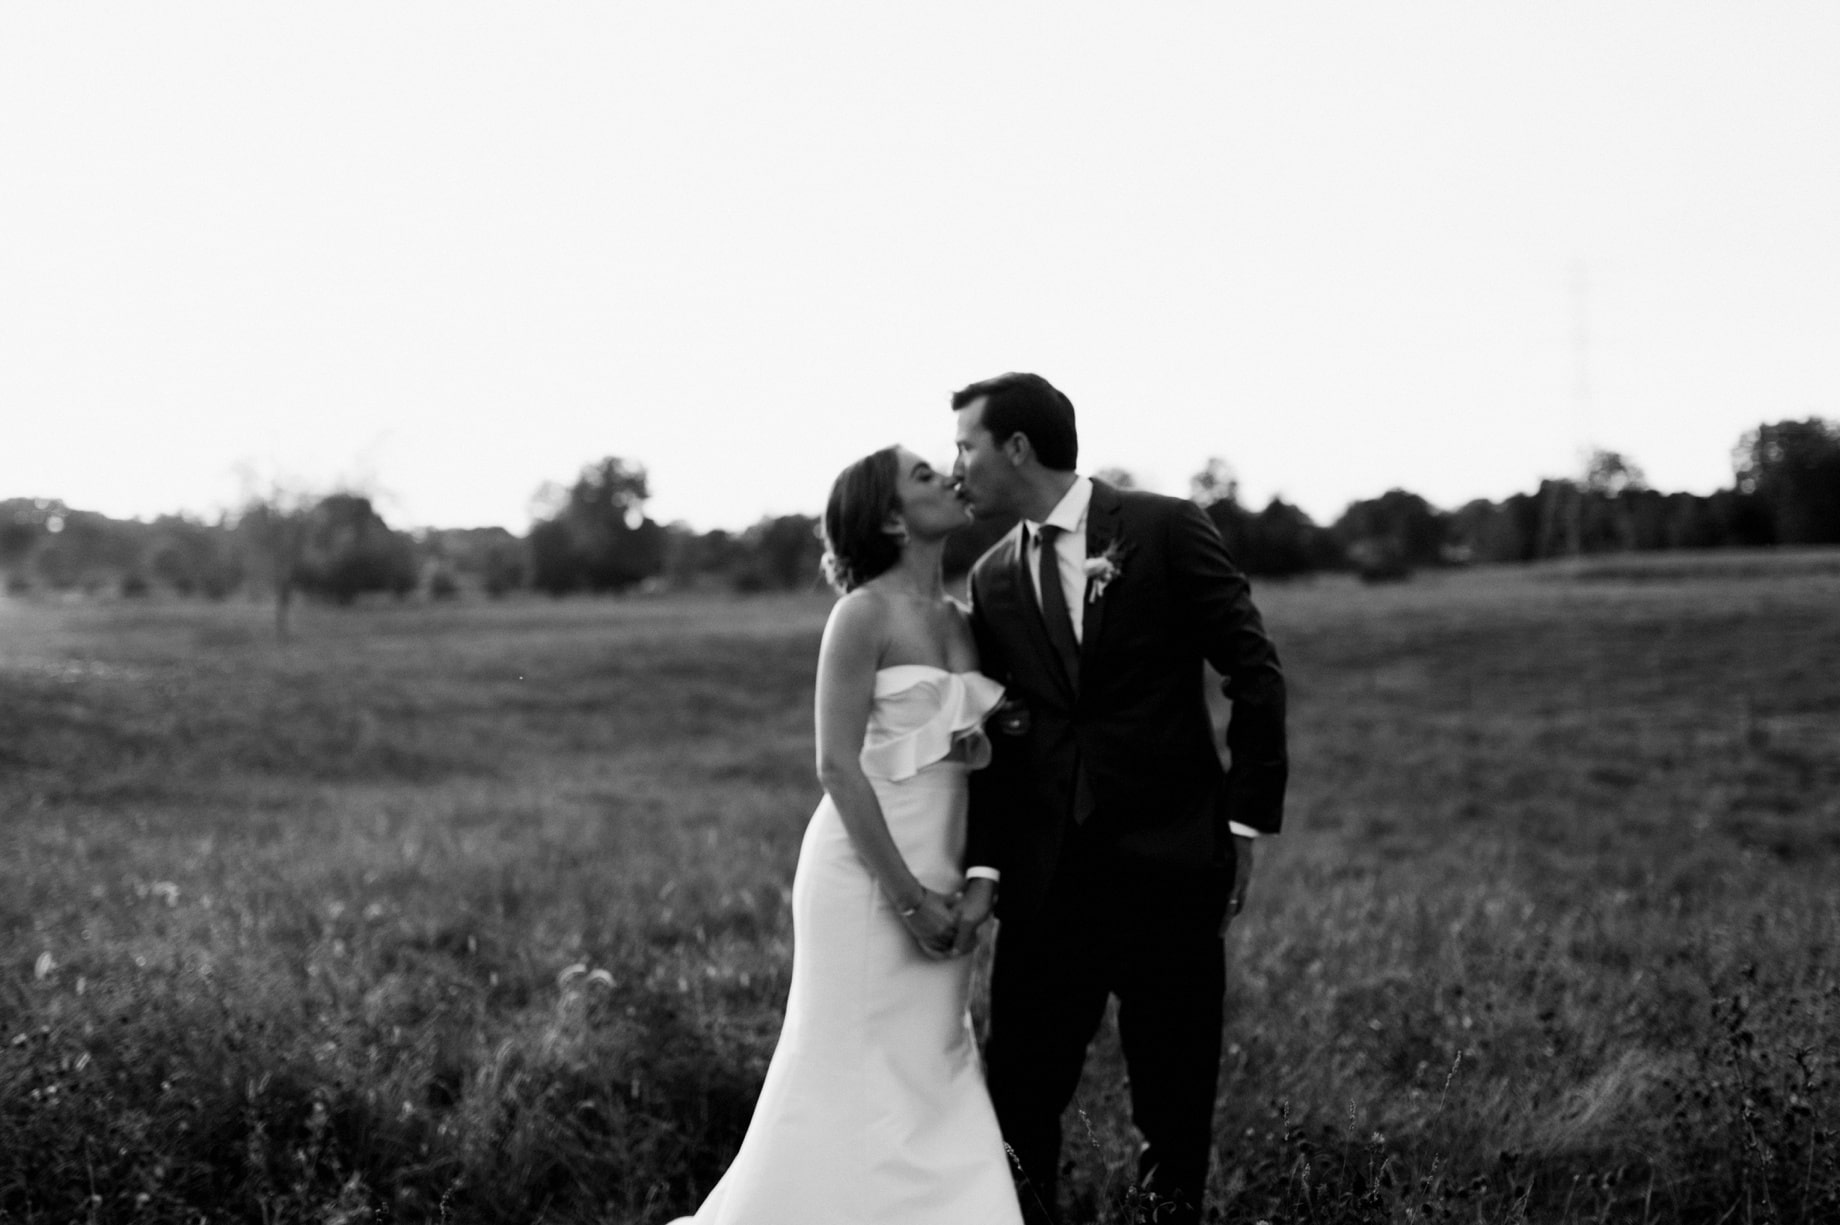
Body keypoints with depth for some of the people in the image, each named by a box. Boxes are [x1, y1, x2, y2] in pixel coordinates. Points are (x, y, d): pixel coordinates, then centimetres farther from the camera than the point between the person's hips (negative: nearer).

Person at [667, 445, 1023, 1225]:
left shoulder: (959, 621, 11)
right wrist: (907, 896, -17)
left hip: (939, 875, 7)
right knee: (859, 1083, -2)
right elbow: (837, 764, -15)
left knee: (934, 1082, 9)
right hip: (869, 871, -7)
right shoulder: (865, 614, -10)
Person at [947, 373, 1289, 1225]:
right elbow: (997, 735, 8)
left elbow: (1255, 675, -4)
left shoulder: (1164, 530, -3)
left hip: (1169, 859, -3)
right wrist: (985, 868, -3)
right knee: (1019, 1096, 3)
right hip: (1046, 871, 3)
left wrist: (1245, 820, -6)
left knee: (1176, 1098, 6)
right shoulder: (991, 580, 9)